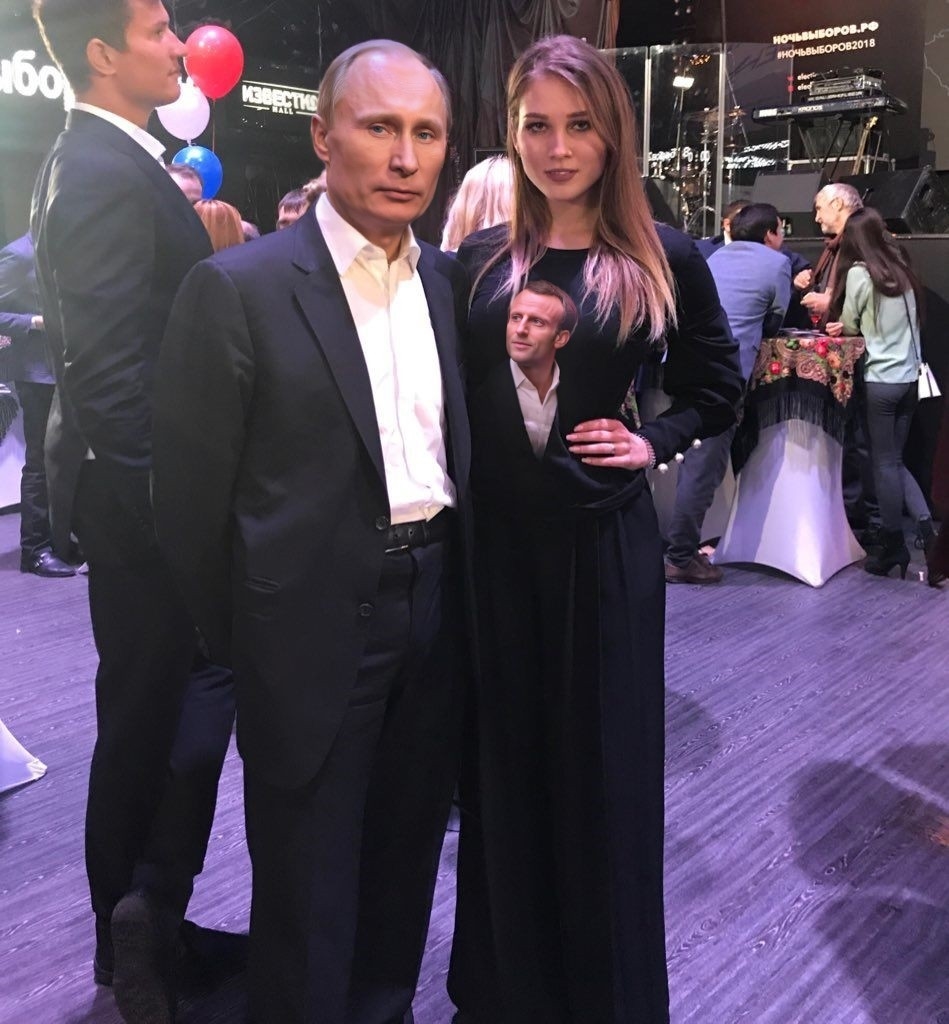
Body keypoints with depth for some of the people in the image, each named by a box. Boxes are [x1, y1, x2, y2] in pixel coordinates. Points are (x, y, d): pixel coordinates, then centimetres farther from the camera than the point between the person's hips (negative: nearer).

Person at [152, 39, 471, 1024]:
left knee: (405, 860, 22)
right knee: (308, 883, 12)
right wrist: (238, 643, -2)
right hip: (316, 624, -5)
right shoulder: (239, 287, -13)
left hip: (437, 607, 6)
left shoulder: (449, 279, 5)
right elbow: (190, 493, -9)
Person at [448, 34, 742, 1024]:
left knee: (602, 764, 9)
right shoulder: (479, 257, 3)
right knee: (500, 759, 12)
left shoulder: (665, 259, -2)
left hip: (602, 538, -2)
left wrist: (653, 442, -7)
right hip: (492, 536, 2)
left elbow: (717, 387, 9)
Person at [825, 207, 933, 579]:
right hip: (909, 376, 6)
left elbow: (848, 324, 1)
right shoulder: (902, 270, 9)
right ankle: (925, 523, -1)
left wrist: (844, 325, 22)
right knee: (895, 459, 14)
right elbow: (909, 322, 15)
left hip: (879, 378, -6)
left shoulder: (859, 272, -9)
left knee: (884, 463, 3)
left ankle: (894, 545, 11)